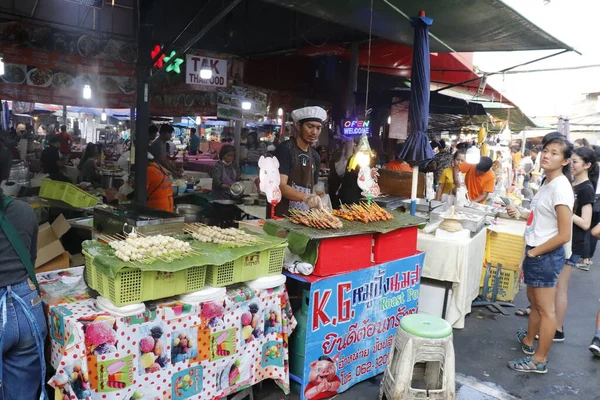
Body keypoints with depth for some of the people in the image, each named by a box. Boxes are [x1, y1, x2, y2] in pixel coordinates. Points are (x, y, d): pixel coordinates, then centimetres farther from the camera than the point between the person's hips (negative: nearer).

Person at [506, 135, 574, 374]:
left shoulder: (560, 187, -21)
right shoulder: (548, 183, 7)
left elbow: (564, 235, -22)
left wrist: (534, 252, -14)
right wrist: (520, 214, 6)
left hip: (546, 255, -9)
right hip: (535, 253, 9)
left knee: (545, 309, 3)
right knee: (534, 301, 24)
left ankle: (539, 360, 15)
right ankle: (528, 341, 42)